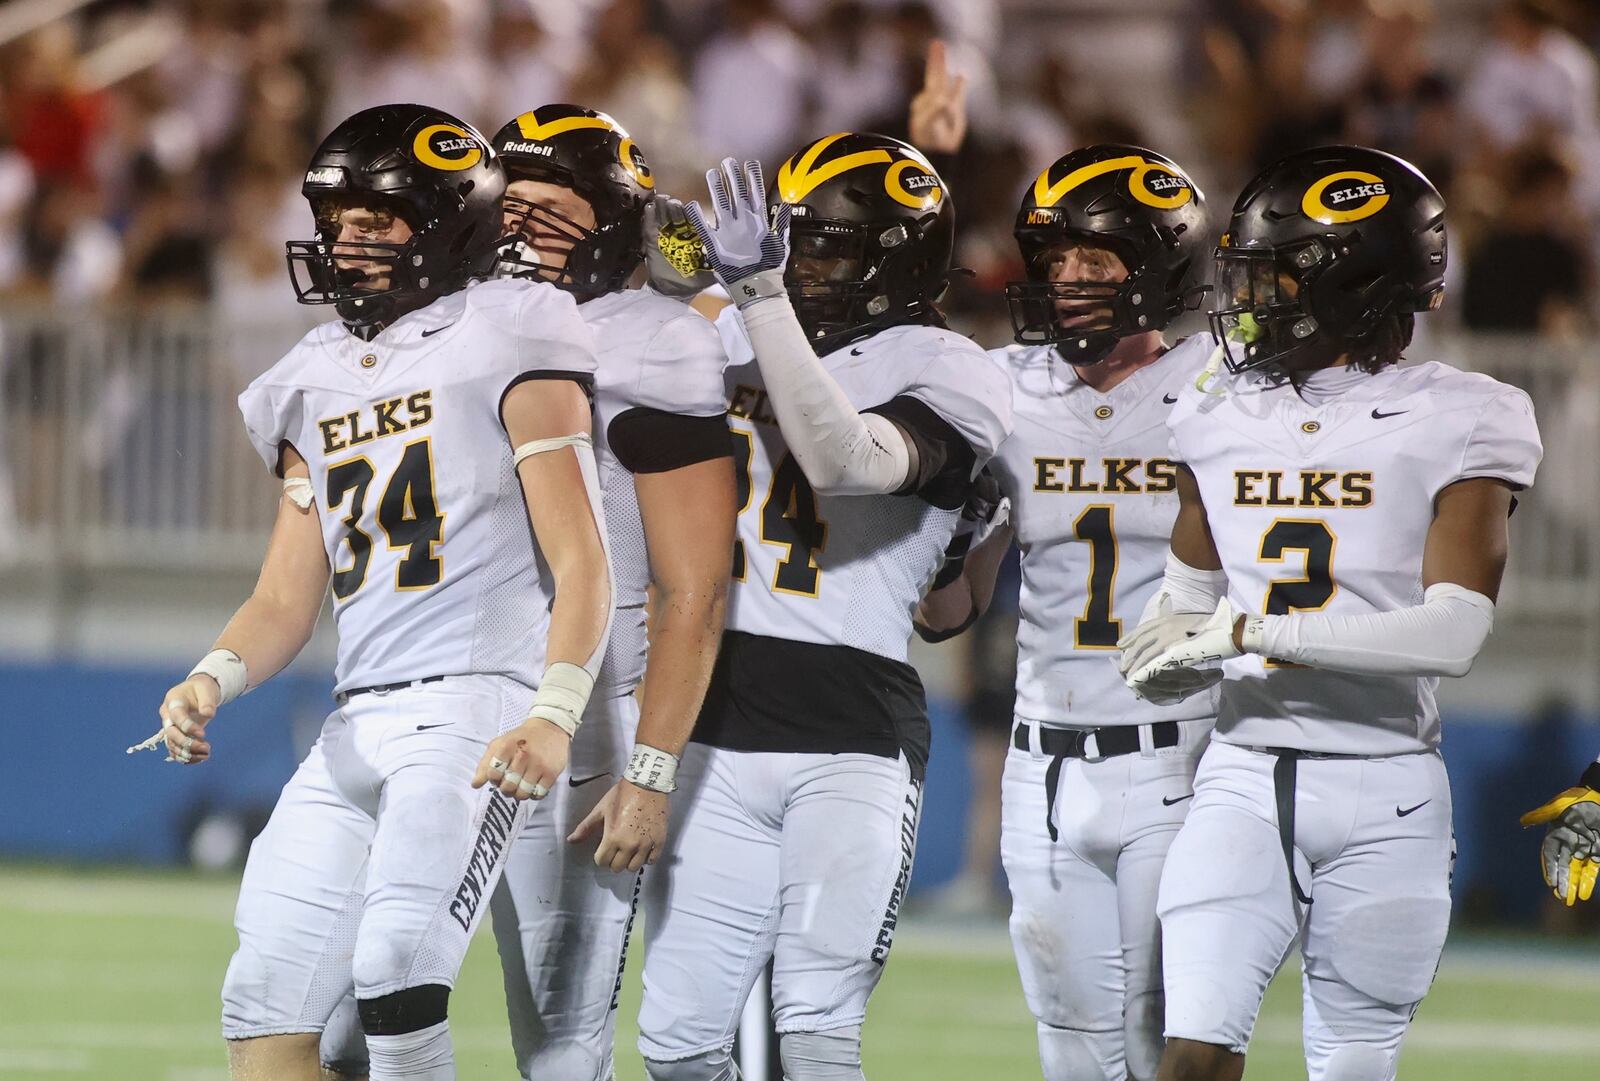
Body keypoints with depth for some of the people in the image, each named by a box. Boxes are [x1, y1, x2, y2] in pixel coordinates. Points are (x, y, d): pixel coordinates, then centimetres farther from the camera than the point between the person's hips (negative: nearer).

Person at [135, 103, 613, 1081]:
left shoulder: (508, 345, -1)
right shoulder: (316, 384, 20)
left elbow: (581, 565, -7)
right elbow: (288, 599, 18)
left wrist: (554, 716, -21)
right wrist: (215, 678, -4)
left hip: (479, 705, -7)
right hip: (357, 729, 8)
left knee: (396, 970, -25)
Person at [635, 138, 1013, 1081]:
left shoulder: (943, 376, -4)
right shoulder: (731, 341, 13)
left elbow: (844, 460, -23)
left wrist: (763, 294, -23)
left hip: (854, 744, -5)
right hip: (720, 731, 5)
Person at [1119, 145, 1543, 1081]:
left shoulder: (1450, 425, -7)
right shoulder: (1222, 417, 8)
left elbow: (1452, 633, -18)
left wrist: (1251, 634, -18)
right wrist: (1171, 656, -1)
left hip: (1385, 799, -3)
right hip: (1246, 782, 3)